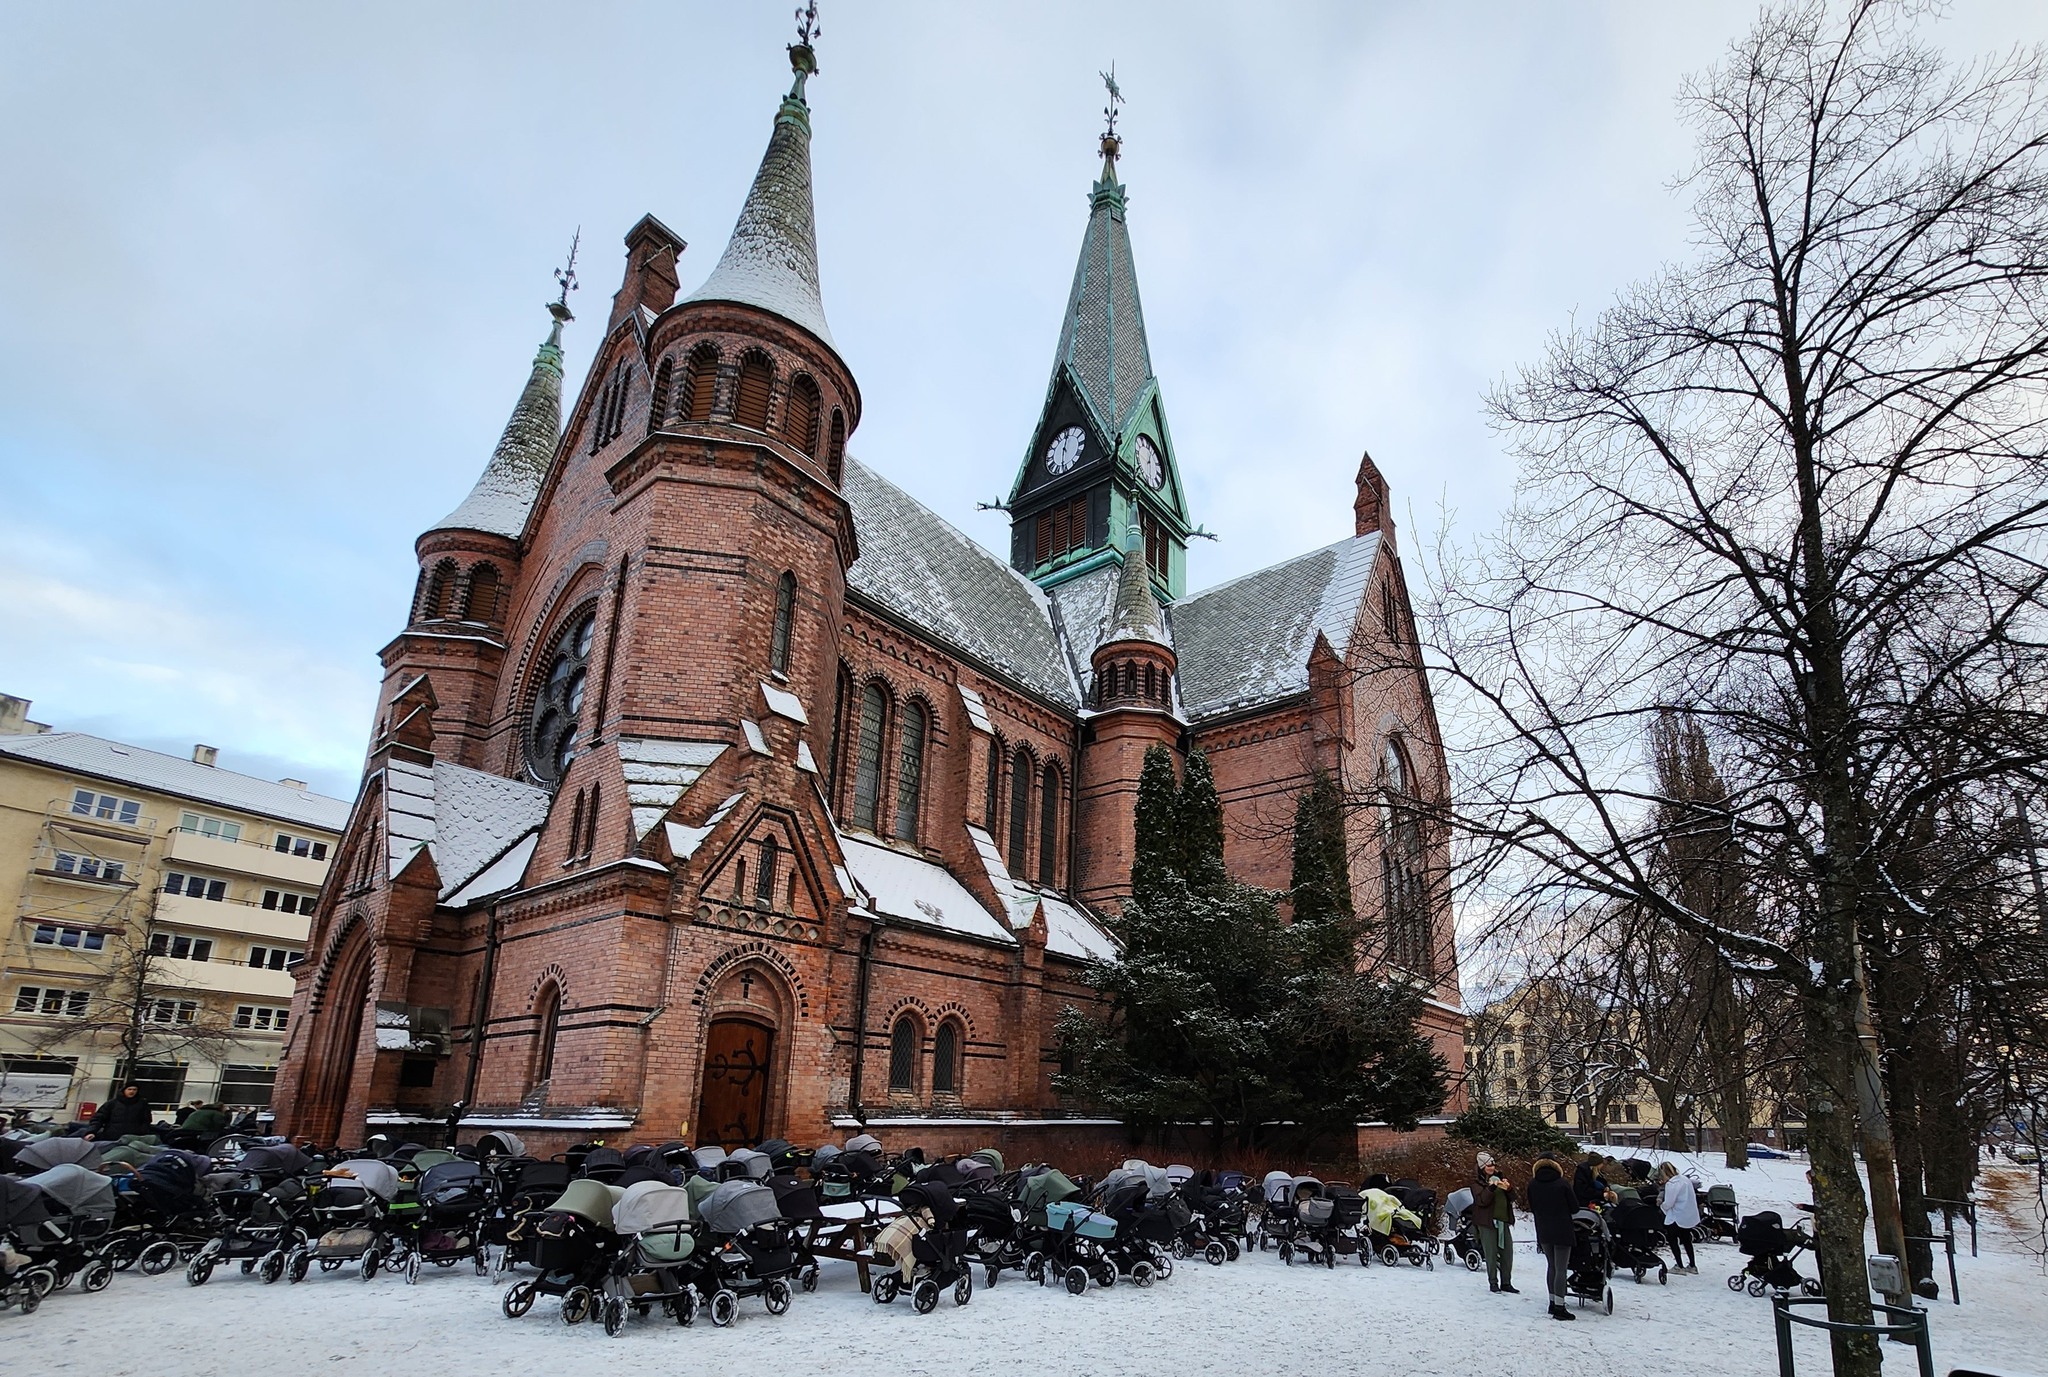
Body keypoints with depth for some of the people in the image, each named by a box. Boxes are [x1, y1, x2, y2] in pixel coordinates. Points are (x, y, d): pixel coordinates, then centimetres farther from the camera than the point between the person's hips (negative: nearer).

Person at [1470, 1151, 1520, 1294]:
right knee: (1491, 1254, -3)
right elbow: (1482, 1200, -14)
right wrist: (1491, 1187, -27)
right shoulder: (1477, 1182, -1)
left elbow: (1512, 1198, 12)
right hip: (1487, 1221, -5)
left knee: (1507, 1252, 5)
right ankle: (1493, 1283, 6)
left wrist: (1508, 1189, -10)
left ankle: (1506, 1283, 15)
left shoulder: (1500, 1177, 14)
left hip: (1504, 1219, 5)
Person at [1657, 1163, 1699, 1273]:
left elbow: (1668, 1204, -22)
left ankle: (1680, 1266, 7)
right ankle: (1692, 1266, 28)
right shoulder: (1685, 1179, 4)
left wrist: (1662, 1206, 0)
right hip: (1691, 1217, 8)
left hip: (1677, 1218, -8)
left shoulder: (1671, 1184, -22)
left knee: (1672, 1239, 7)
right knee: (1686, 1240, 22)